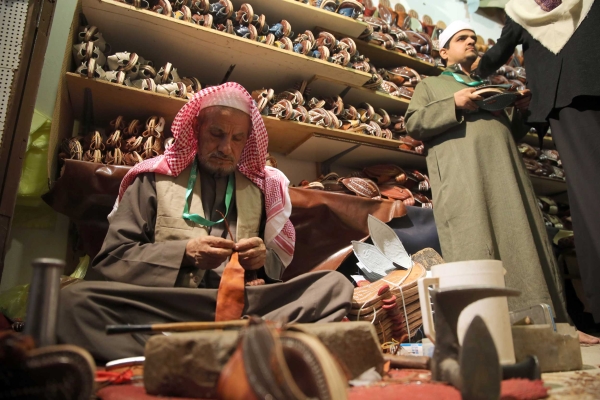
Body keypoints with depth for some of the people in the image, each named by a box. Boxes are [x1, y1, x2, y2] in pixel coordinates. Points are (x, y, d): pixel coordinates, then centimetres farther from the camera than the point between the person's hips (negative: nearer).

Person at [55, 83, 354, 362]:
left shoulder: (261, 186, 15)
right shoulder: (155, 178, 9)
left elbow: (278, 264, 17)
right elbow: (111, 258, 3)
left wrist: (263, 258, -7)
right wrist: (183, 253, -12)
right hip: (162, 306, -1)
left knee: (335, 285, -18)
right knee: (74, 300, -27)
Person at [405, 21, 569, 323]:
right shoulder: (430, 84, 24)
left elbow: (512, 133, 33)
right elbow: (413, 124, 5)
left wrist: (520, 111, 11)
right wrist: (454, 104, -8)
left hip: (505, 170, 5)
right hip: (461, 173, -5)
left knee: (522, 241, -4)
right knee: (474, 251, -15)